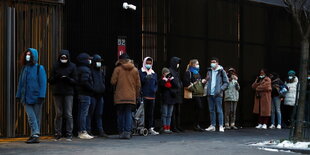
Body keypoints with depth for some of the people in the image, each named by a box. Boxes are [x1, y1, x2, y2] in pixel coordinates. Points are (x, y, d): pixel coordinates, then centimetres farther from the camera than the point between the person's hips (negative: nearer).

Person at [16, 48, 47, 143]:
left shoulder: (39, 68, -2)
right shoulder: (24, 68, 12)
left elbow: (43, 83, -7)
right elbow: (20, 83, 16)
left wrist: (41, 96, -15)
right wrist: (18, 95, 13)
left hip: (36, 98, -3)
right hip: (26, 98, 3)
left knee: (36, 117, 4)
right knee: (31, 116, -9)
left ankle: (34, 135, 6)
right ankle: (35, 134, -11)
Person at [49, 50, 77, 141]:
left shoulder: (72, 66, 3)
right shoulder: (55, 66, 7)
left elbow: (75, 81, 1)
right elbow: (50, 81, 6)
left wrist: (67, 79, -18)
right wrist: (56, 77, -14)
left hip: (68, 93, -1)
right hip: (57, 93, 1)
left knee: (68, 114, -4)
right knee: (58, 114, 4)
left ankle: (69, 135, 0)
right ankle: (57, 134, 11)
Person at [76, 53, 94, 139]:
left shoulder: (79, 69, 17)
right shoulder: (85, 69, -13)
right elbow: (85, 82, -22)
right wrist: (92, 89, -12)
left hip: (80, 93, 10)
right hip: (86, 94, -10)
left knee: (81, 113, 12)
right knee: (84, 113, -9)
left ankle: (81, 131, 16)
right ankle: (83, 132, -9)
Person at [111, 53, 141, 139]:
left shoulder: (118, 69, -5)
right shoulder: (135, 70, 5)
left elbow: (113, 82, -5)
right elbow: (138, 84, 7)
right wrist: (137, 95, 16)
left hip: (120, 97, -2)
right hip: (131, 97, 2)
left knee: (121, 114, 8)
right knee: (128, 114, 5)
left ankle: (121, 132, 9)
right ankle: (127, 132, -7)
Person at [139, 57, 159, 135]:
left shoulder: (154, 73, 18)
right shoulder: (141, 72, 2)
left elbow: (156, 83, 20)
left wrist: (155, 89, 3)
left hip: (152, 96, 4)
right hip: (144, 96, -4)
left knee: (151, 113, 4)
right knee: (143, 112, -5)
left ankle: (151, 128, 6)